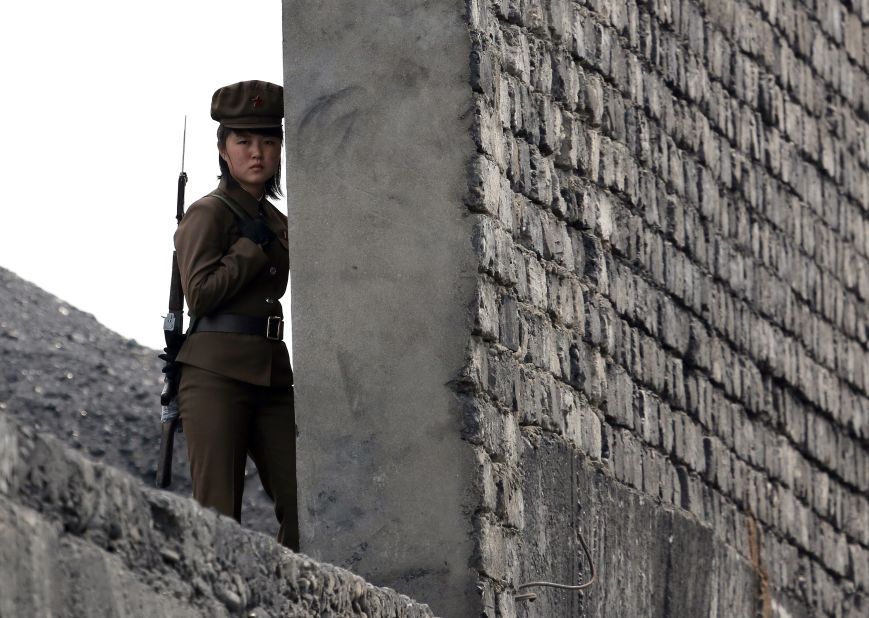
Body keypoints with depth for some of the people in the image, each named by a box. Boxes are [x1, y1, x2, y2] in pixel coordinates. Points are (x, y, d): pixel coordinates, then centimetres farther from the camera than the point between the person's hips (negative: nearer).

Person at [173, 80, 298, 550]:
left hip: (271, 376, 7)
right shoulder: (209, 214, -2)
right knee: (218, 516, -10)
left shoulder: (277, 222, 19)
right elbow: (200, 292, -13)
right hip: (216, 374, -7)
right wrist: (256, 245, -9)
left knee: (301, 508, -3)